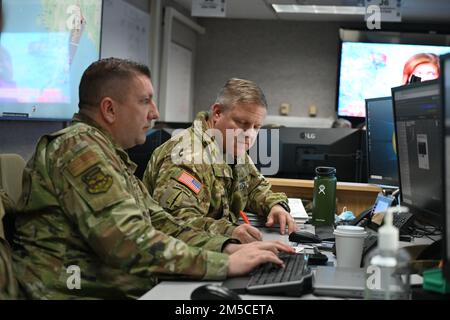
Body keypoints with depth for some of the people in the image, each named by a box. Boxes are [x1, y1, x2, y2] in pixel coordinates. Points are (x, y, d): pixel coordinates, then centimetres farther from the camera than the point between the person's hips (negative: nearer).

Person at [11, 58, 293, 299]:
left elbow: (160, 223, 13)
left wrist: (228, 248, -1)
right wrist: (225, 264, -19)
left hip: (131, 292, 9)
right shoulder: (79, 147, -13)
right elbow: (129, 243, -23)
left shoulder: (111, 156, 17)